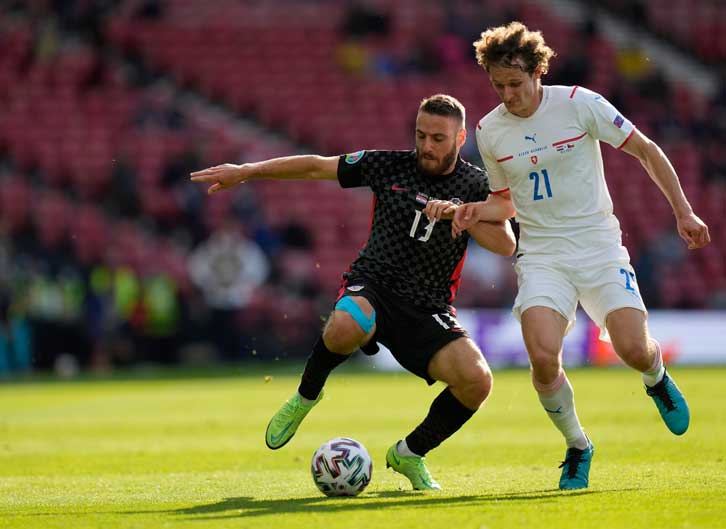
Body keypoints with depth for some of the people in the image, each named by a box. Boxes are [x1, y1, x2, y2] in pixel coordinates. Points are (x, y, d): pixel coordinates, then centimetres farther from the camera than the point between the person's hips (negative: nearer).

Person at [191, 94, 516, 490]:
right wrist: (246, 172, 7)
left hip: (427, 309, 1)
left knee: (477, 380, -23)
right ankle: (306, 396, -4)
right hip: (371, 286, -1)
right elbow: (317, 167, 11)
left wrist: (459, 213, -20)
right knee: (345, 327, -40)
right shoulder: (391, 166, 4)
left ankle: (410, 454, 6)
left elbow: (506, 245, -7)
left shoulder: (475, 186, 5)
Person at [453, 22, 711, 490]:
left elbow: (646, 151, 2)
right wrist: (477, 211, -3)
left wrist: (683, 212, -1)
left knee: (634, 351, -16)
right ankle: (577, 447, 3)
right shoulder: (489, 131, 4)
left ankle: (657, 379, 24)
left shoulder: (579, 103, -6)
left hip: (599, 245, -2)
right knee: (543, 356, -22)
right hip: (542, 255, 2)